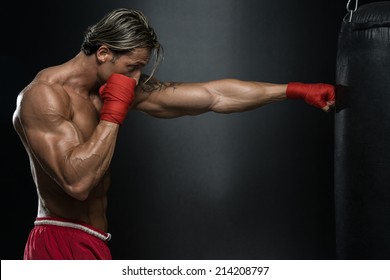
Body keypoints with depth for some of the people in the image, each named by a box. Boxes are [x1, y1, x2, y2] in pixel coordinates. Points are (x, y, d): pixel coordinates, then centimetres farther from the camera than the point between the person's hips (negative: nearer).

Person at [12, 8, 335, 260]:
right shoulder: (43, 95, -17)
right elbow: (77, 181, -29)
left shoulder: (125, 86, 4)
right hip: (64, 246, -8)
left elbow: (214, 96, 2)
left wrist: (295, 90, 1)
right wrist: (113, 115, -21)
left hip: (91, 245, 8)